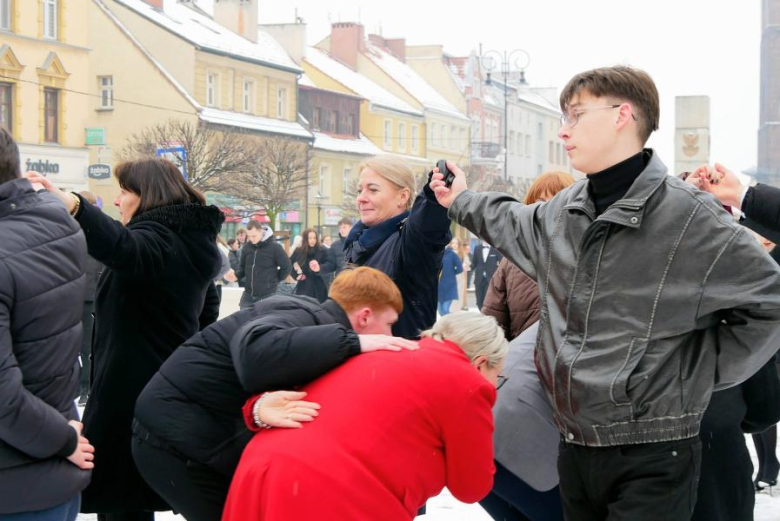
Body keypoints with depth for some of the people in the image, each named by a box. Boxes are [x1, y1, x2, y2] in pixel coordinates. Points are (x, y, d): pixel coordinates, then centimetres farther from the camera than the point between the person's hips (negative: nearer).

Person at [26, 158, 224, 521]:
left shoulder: (156, 238, -18)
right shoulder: (193, 240, 14)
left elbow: (122, 248, -44)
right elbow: (208, 311, 25)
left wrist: (72, 205, -58)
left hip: (131, 394, -10)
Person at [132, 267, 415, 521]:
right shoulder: (300, 317, -22)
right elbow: (254, 353, -44)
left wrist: (270, 404, -32)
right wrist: (354, 342, -39)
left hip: (200, 433, 9)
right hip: (176, 436, -9)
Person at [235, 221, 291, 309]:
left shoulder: (275, 247, -11)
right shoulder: (246, 247, 2)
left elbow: (287, 267, -3)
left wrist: (274, 280, 2)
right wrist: (236, 276, -6)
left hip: (267, 295, -4)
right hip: (248, 295, 4)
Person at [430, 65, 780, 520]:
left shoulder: (689, 216, -15)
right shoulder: (565, 211, 8)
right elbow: (518, 227, 32)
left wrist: (702, 372, -10)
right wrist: (460, 202, 39)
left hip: (652, 459, -7)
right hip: (574, 448, 7)